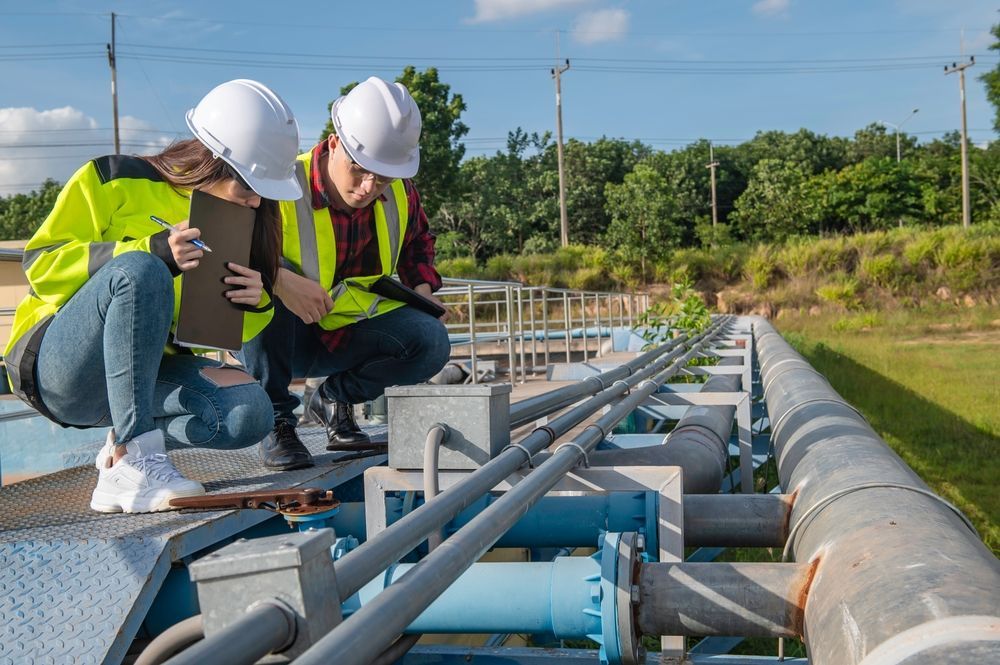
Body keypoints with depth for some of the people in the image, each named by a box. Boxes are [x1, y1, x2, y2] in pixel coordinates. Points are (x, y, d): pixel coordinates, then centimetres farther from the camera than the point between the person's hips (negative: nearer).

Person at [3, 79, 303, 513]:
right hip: (57, 367, -5)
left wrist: (253, 304, -13)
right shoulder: (116, 181, -8)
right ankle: (133, 464, -35)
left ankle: (124, 445, 1)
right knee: (140, 270, -35)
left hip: (148, 372, 5)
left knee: (250, 413, -24)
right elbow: (40, 262, -13)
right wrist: (151, 251, -26)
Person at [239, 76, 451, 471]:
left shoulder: (400, 194, -5)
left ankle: (337, 398, 7)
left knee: (431, 342, -20)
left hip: (347, 335, 4)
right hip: (279, 337, -4)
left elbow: (418, 242, 17)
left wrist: (422, 287, -1)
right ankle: (275, 418, -17)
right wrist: (277, 278, -47)